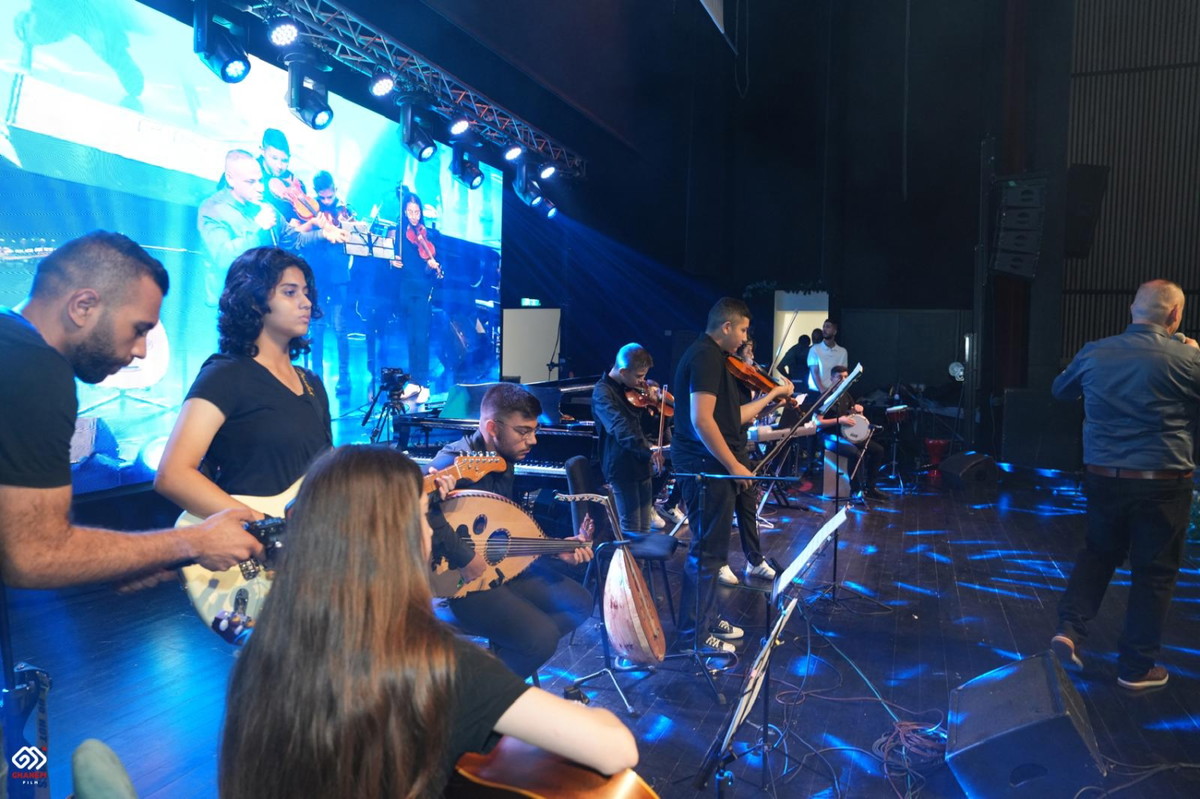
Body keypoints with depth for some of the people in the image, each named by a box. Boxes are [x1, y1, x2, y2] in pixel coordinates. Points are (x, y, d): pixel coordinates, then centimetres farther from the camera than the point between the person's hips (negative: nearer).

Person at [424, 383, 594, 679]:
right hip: (458, 579, -9)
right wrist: (464, 557, -36)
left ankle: (500, 656, 11)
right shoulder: (457, 459, -22)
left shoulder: (504, 462, 6)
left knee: (580, 604, 10)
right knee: (542, 638, -24)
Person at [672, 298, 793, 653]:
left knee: (710, 545, 19)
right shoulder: (706, 357, -15)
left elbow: (732, 417, 16)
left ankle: (703, 618, 32)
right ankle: (693, 635, 7)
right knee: (708, 550, -3)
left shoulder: (712, 357, 16)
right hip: (706, 466, -11)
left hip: (708, 466, 11)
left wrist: (771, 395, 19)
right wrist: (734, 466, -21)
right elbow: (701, 420, -25)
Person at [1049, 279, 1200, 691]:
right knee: (1154, 572, 10)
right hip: (1163, 483, -3)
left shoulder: (1093, 352, 0)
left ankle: (1070, 628, 10)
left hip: (1103, 476, 4)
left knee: (1099, 552, 23)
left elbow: (1060, 389, 18)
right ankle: (1137, 667, 20)